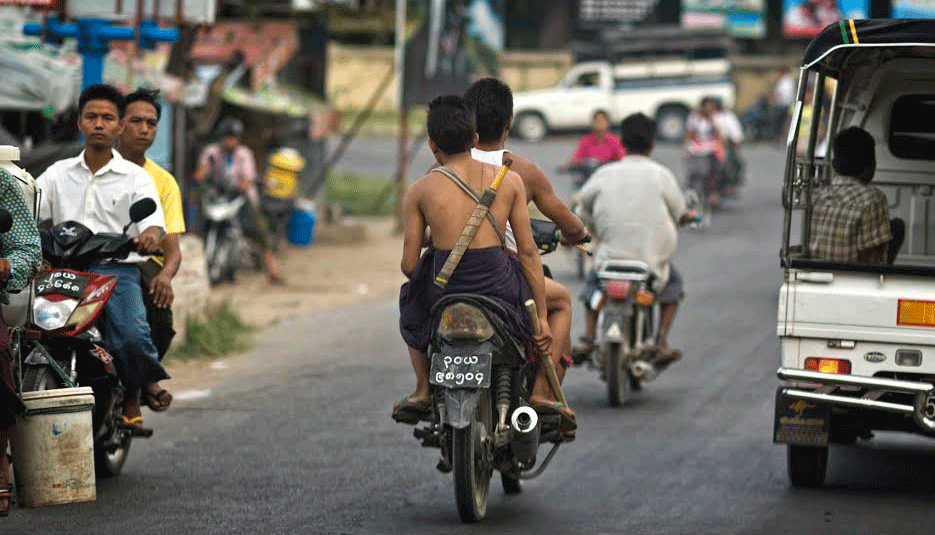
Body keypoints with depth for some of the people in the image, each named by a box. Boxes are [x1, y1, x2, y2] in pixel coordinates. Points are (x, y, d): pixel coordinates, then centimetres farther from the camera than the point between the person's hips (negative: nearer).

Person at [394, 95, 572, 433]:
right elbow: (527, 251, 3)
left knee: (411, 306, 38)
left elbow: (409, 265, 4)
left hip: (443, 297, 0)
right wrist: (543, 319, 6)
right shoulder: (509, 180, 4)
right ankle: (541, 391, 20)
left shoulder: (419, 191, 3)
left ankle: (423, 391, 28)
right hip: (500, 289, 0)